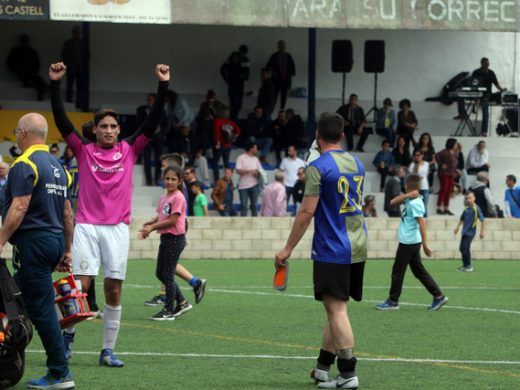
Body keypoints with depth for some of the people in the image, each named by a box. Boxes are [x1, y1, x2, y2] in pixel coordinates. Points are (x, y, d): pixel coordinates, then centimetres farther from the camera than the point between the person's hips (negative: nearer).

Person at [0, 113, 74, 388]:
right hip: (55, 241, 9)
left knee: (41, 309, -6)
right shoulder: (58, 166, 16)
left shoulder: (25, 165, -11)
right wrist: (67, 250, 23)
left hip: (33, 242, -9)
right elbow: (67, 213, 19)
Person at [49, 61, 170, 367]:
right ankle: (68, 334, 13)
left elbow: (153, 121, 3)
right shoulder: (84, 150, 4)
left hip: (118, 227, 1)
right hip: (87, 226, -1)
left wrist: (163, 86, -5)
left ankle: (108, 350, 6)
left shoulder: (129, 150, 8)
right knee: (81, 284, -8)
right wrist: (55, 84, -13)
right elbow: (61, 120, -4)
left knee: (114, 291, 0)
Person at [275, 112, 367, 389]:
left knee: (337, 310, -7)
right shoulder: (356, 163, 11)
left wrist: (288, 249, -12)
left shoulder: (318, 167, -12)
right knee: (335, 309, 14)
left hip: (332, 251, -7)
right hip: (357, 248, 8)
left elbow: (307, 212, -16)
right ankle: (322, 367, 21)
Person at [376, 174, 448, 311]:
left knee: (397, 271, 1)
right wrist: (407, 195, -12)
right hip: (411, 242, 9)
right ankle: (438, 296, 9)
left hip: (408, 242, -9)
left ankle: (393, 301, 10)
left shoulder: (415, 204, -19)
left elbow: (422, 224, -22)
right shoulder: (409, 200, 8)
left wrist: (425, 245, -25)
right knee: (419, 270, 11)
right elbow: (393, 202, 3)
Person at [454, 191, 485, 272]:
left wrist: (482, 232, -13)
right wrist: (458, 227, 19)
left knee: (466, 247, -14)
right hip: (464, 231, 7)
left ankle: (469, 266, -3)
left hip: (471, 231, -7)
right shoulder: (466, 209, 8)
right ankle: (465, 265, 21)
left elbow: (482, 220, -12)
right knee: (462, 248, 8)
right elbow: (462, 218, 23)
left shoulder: (476, 208, -11)